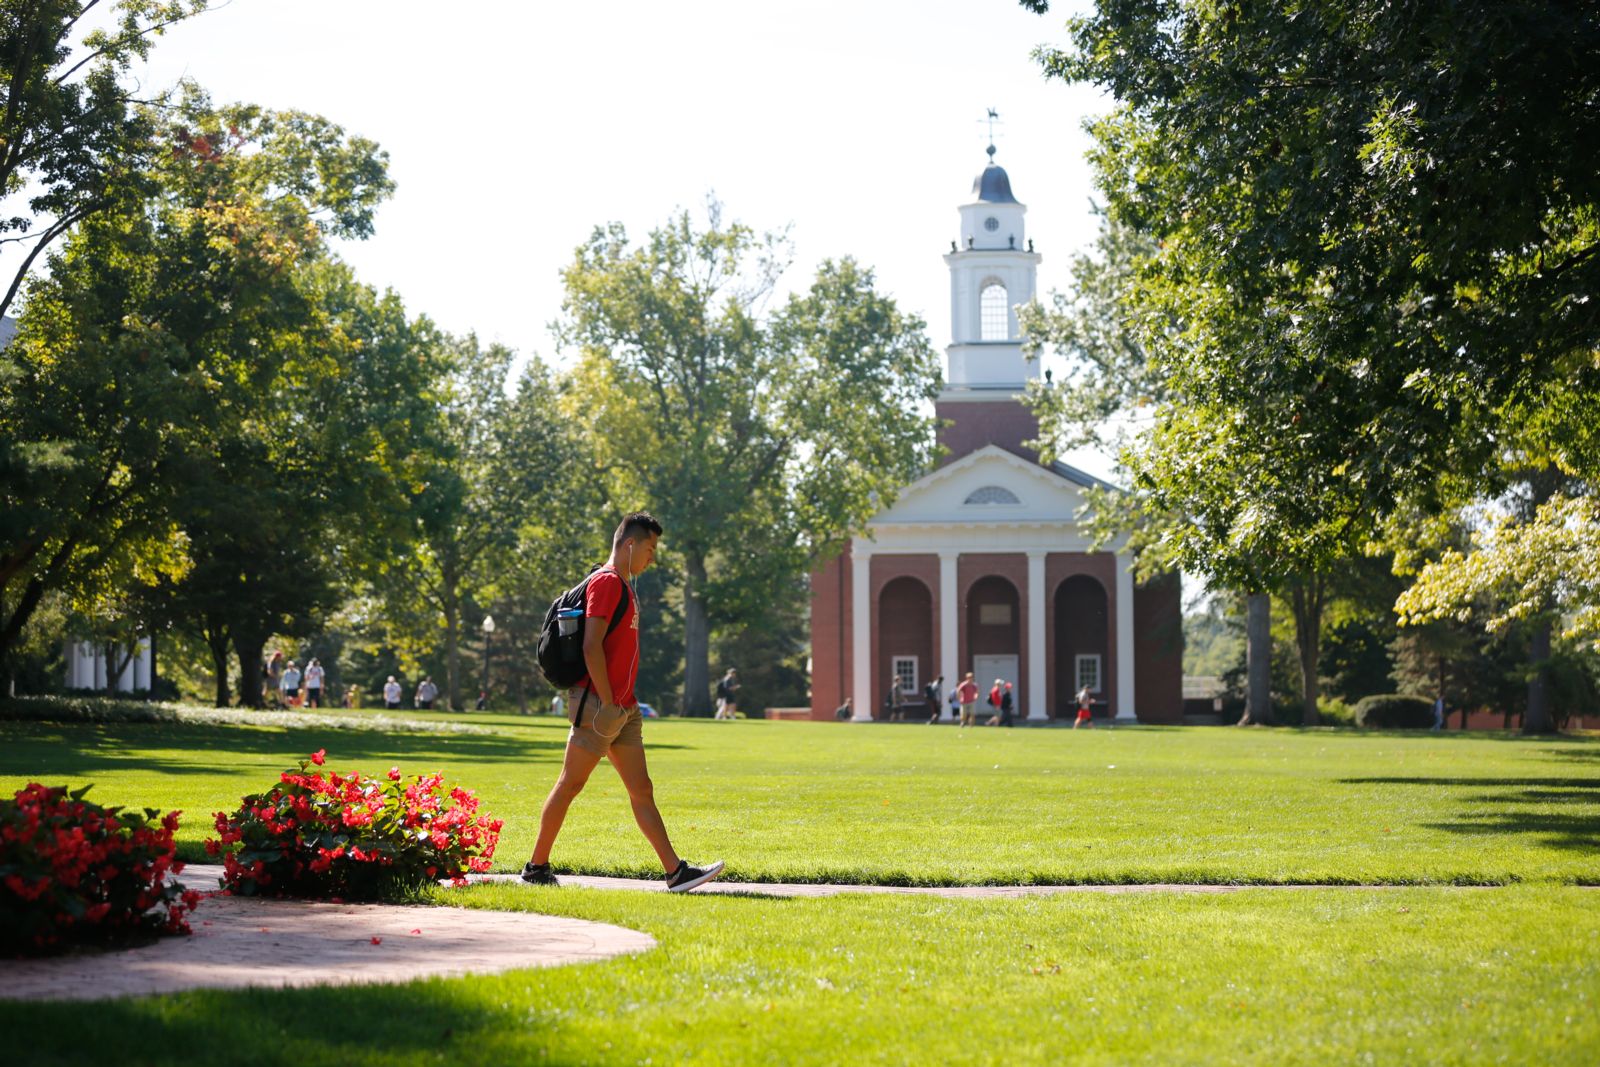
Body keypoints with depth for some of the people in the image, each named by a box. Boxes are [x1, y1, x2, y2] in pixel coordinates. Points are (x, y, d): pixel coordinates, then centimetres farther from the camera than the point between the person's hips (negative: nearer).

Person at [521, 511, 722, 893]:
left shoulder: (625, 586, 19)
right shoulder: (606, 582, -11)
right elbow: (592, 645, -19)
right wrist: (607, 702, -21)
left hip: (622, 707, 10)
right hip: (597, 704, -10)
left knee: (641, 790, 4)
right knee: (570, 785, -2)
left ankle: (676, 871, 0)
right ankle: (537, 867, 6)